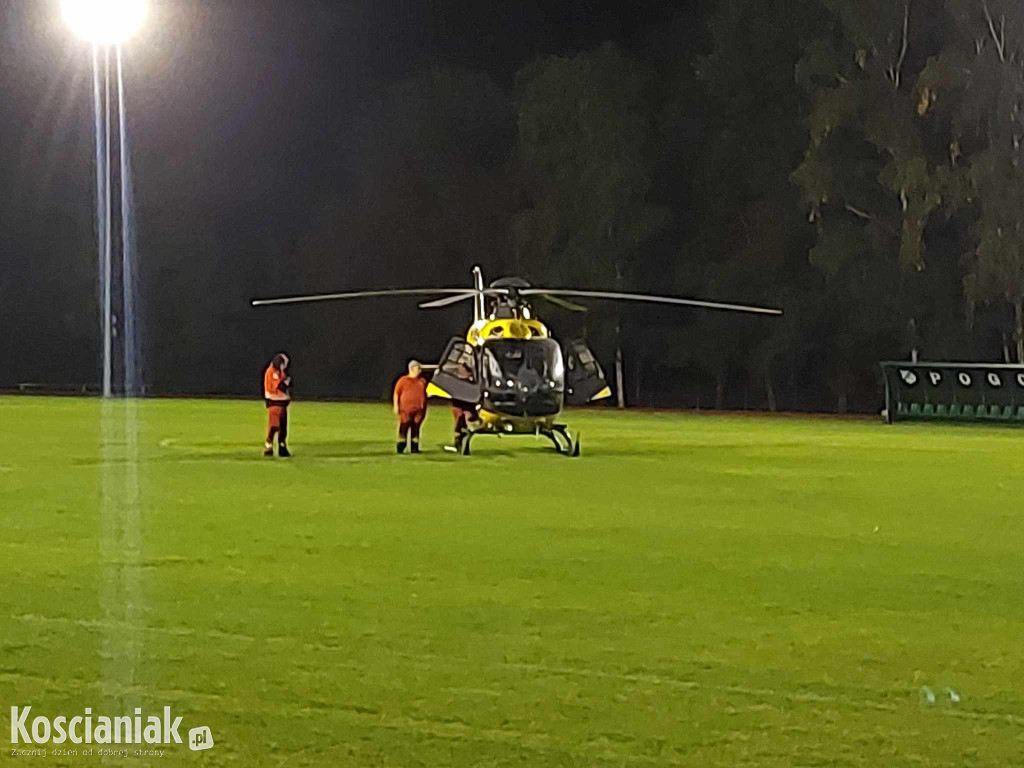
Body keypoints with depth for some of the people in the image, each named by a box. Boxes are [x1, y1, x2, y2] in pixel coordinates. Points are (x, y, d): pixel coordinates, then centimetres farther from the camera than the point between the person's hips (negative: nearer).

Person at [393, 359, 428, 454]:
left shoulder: (422, 381, 13)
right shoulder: (403, 380, 1)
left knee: (415, 429, 6)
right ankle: (401, 448, -4)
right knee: (404, 428, -5)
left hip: (419, 410, 4)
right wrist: (396, 406, -6)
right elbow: (396, 393, 1)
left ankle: (414, 448, 10)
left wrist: (424, 407, 14)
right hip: (406, 409, -4)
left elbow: (425, 394, 19)